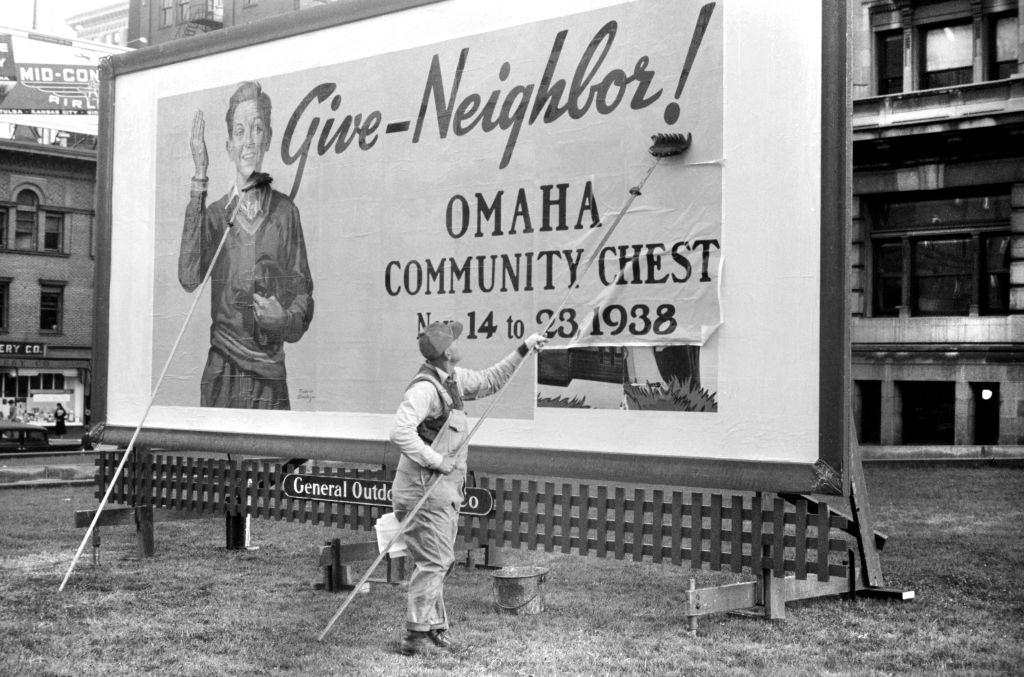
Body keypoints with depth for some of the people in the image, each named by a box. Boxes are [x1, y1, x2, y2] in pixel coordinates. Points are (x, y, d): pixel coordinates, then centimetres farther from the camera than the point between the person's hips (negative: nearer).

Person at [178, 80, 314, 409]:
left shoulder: (285, 212, 4)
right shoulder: (215, 213, 5)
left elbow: (303, 294, 8)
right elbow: (189, 277, -13)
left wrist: (285, 319, -17)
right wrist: (199, 181, -15)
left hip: (270, 375, 0)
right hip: (221, 371, 0)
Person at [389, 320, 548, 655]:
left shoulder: (454, 379, 9)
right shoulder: (425, 389, -21)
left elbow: (489, 381, 26)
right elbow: (400, 432, -31)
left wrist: (522, 351, 22)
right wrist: (435, 460, -25)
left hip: (443, 492, 10)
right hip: (424, 490, -10)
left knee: (440, 562, 17)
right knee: (433, 563, -7)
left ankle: (434, 627, 27)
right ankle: (416, 634, -1)